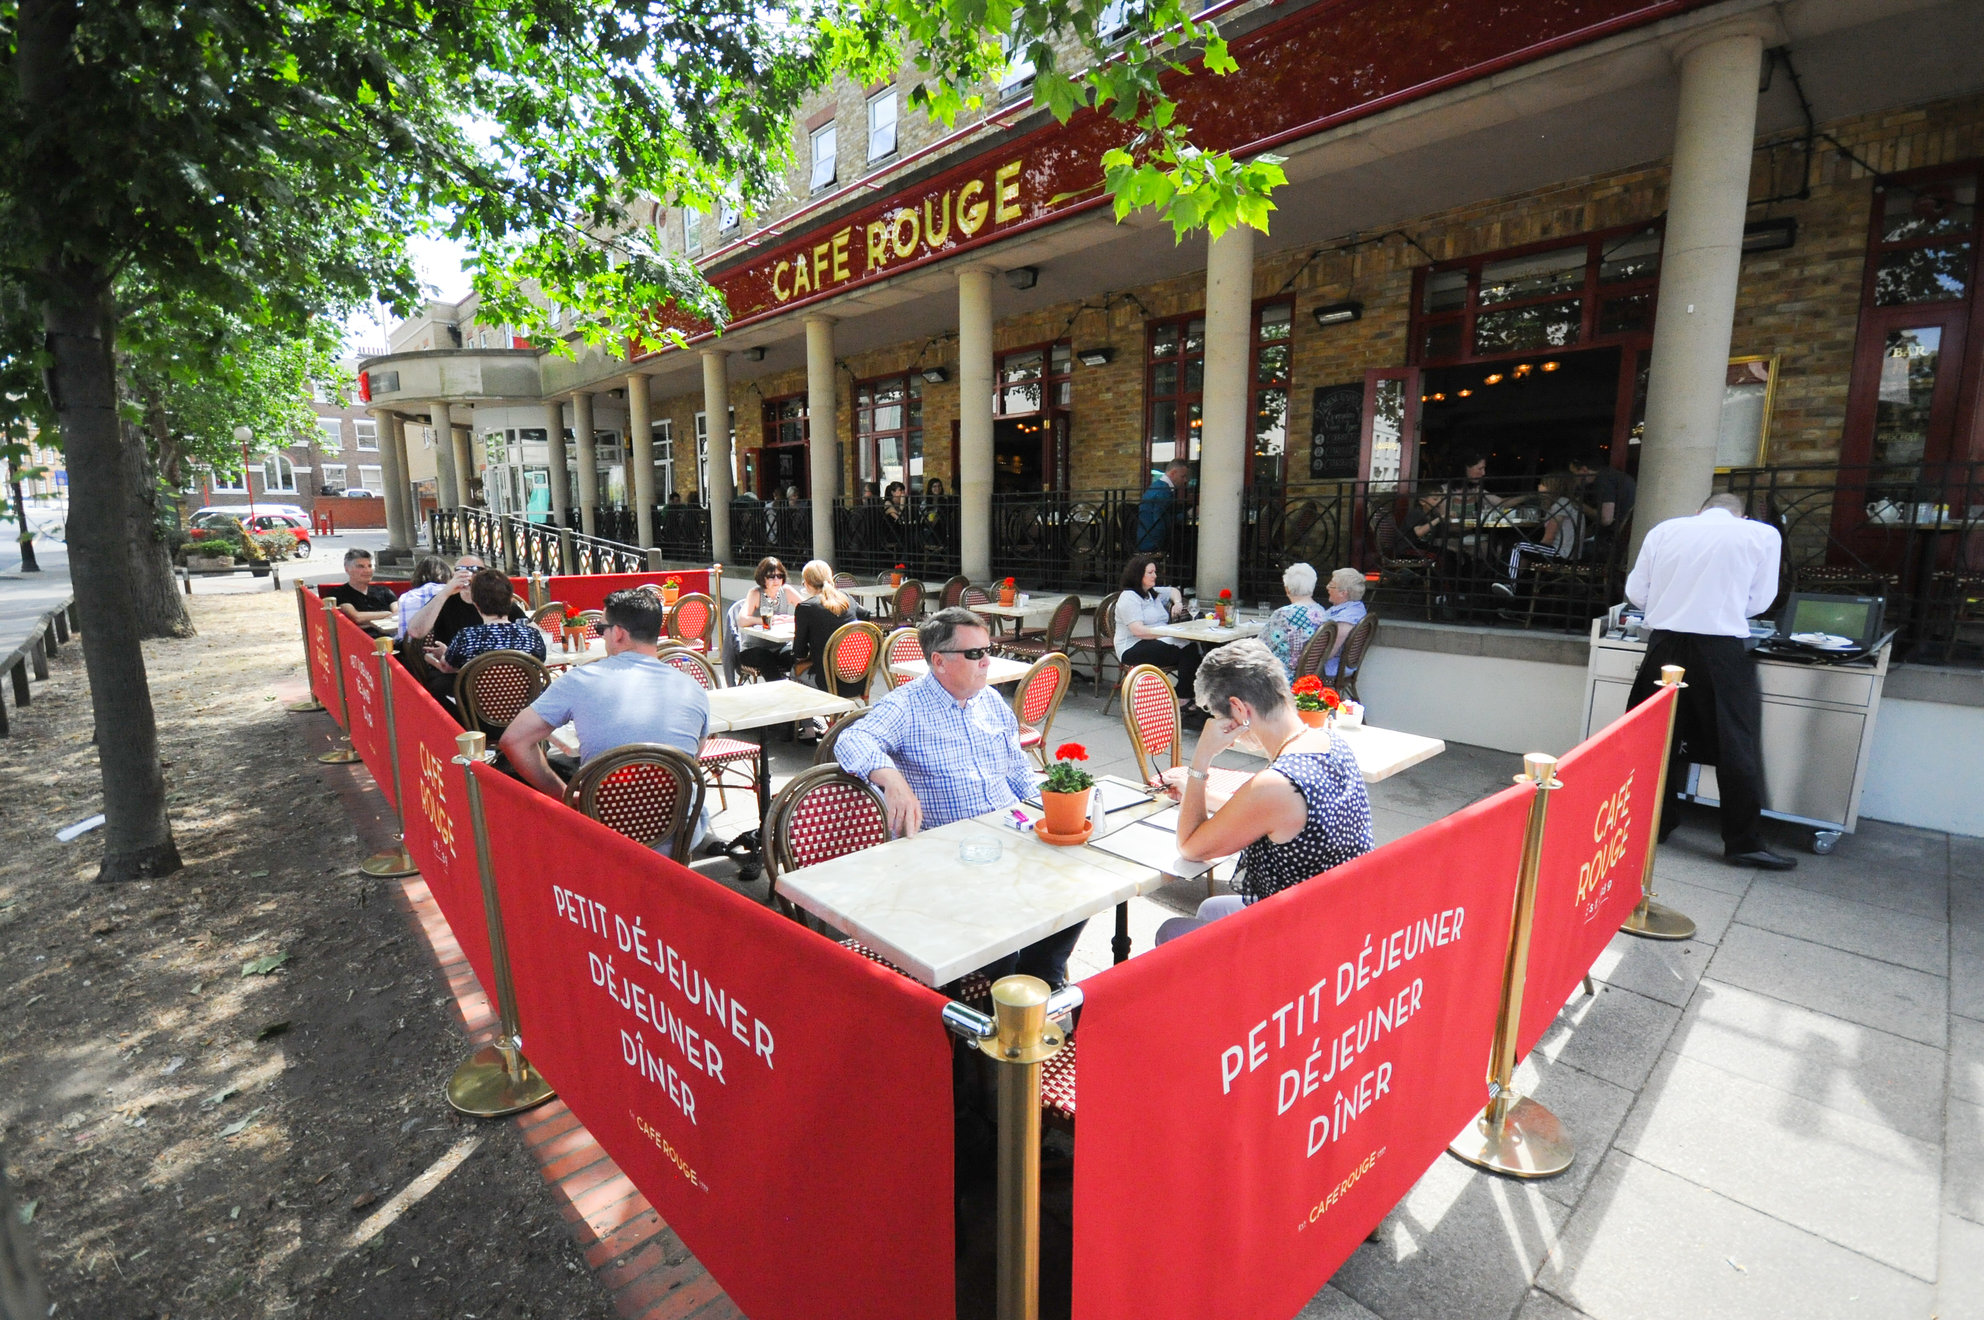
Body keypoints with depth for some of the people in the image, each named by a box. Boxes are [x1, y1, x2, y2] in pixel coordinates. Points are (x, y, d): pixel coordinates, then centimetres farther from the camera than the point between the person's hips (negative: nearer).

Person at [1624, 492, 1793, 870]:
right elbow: (1758, 602, 5)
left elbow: (1635, 592, 8)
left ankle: (1655, 823, 23)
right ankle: (1744, 843, 8)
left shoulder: (1664, 530, 7)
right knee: (1735, 746, 4)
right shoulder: (1763, 535, 3)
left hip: (1666, 644, 3)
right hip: (1722, 650, -2)